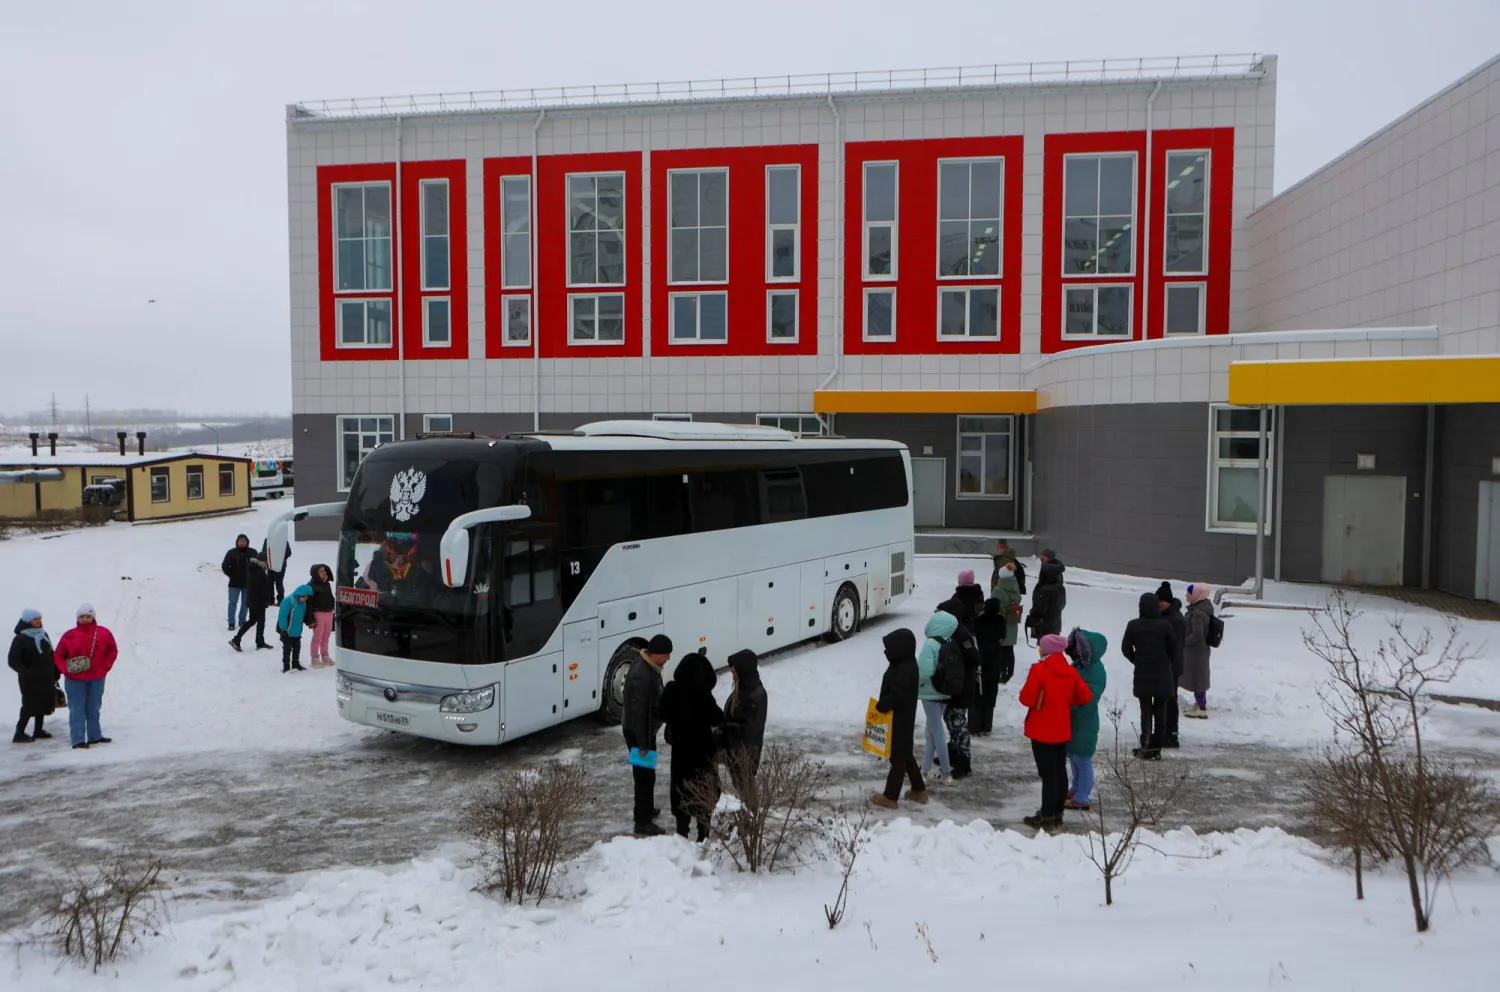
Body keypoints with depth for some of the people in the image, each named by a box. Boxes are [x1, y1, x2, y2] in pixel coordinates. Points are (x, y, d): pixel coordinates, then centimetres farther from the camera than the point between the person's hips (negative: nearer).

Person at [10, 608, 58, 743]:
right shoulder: (20, 639, -11)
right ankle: (19, 734, 0)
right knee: (30, 705, -7)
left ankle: (38, 730, 22)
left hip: (45, 678, 7)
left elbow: (50, 655, 17)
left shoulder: (43, 634, 10)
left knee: (43, 703, 11)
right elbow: (13, 661, -14)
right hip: (30, 680, -7)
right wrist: (27, 672, -21)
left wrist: (55, 672, 13)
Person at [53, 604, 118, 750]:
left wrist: (106, 667, 1)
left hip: (97, 679, 2)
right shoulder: (70, 636, -5)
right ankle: (78, 740, -1)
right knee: (77, 709, -2)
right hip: (75, 680, -2)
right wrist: (66, 670, -11)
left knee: (93, 708, 13)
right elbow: (58, 655, 3)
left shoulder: (103, 633, -1)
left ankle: (94, 736, 23)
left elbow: (112, 650, 10)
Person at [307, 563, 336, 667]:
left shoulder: (327, 584, 13)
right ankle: (315, 659, 5)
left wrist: (333, 612, 20)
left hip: (329, 613, 7)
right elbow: (309, 603, -13)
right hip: (318, 613, -7)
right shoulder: (311, 586, -10)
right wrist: (311, 619, -16)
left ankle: (325, 656, 22)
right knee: (317, 637, -3)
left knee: (326, 637, 12)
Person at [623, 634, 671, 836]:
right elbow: (638, 713, -28)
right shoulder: (642, 677, -30)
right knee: (645, 775, 0)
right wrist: (642, 744, -23)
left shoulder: (648, 667, 3)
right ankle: (643, 823, 10)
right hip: (638, 732, -10)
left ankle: (646, 810, 40)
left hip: (645, 730, 10)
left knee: (646, 773, 23)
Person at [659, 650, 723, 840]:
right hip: (702, 749, -4)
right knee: (704, 790, 10)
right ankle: (703, 834, 15)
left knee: (681, 787, 16)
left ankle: (682, 831, 22)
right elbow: (717, 719, -14)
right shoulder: (703, 695, -23)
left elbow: (664, 715, 1)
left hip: (680, 748, 4)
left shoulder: (671, 690, -10)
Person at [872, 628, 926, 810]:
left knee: (898, 757, -2)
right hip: (901, 719, 10)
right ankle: (919, 790, 31)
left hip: (900, 721, -10)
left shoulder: (904, 670, -23)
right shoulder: (905, 666, 9)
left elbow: (897, 695, -30)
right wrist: (884, 704, 7)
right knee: (906, 755, 20)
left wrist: (882, 705, -23)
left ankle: (890, 797, 6)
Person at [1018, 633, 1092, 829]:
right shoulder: (1070, 671, 3)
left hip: (1042, 731, -6)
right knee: (1060, 771, 12)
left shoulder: (1038, 670, -17)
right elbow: (1085, 695, 3)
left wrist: (1031, 697, 4)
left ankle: (1047, 815, 2)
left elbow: (1027, 699, -18)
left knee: (1048, 773, -3)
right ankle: (1058, 813, 20)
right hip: (1062, 730, 6)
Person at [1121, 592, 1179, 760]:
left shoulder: (1133, 625, -7)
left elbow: (1126, 648, -3)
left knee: (1146, 711, 7)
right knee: (1160, 712, 8)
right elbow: (1173, 648, -3)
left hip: (1142, 675, 0)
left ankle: (1146, 746, 0)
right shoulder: (1165, 625, -9)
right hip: (1163, 675, 0)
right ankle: (1156, 748, 10)